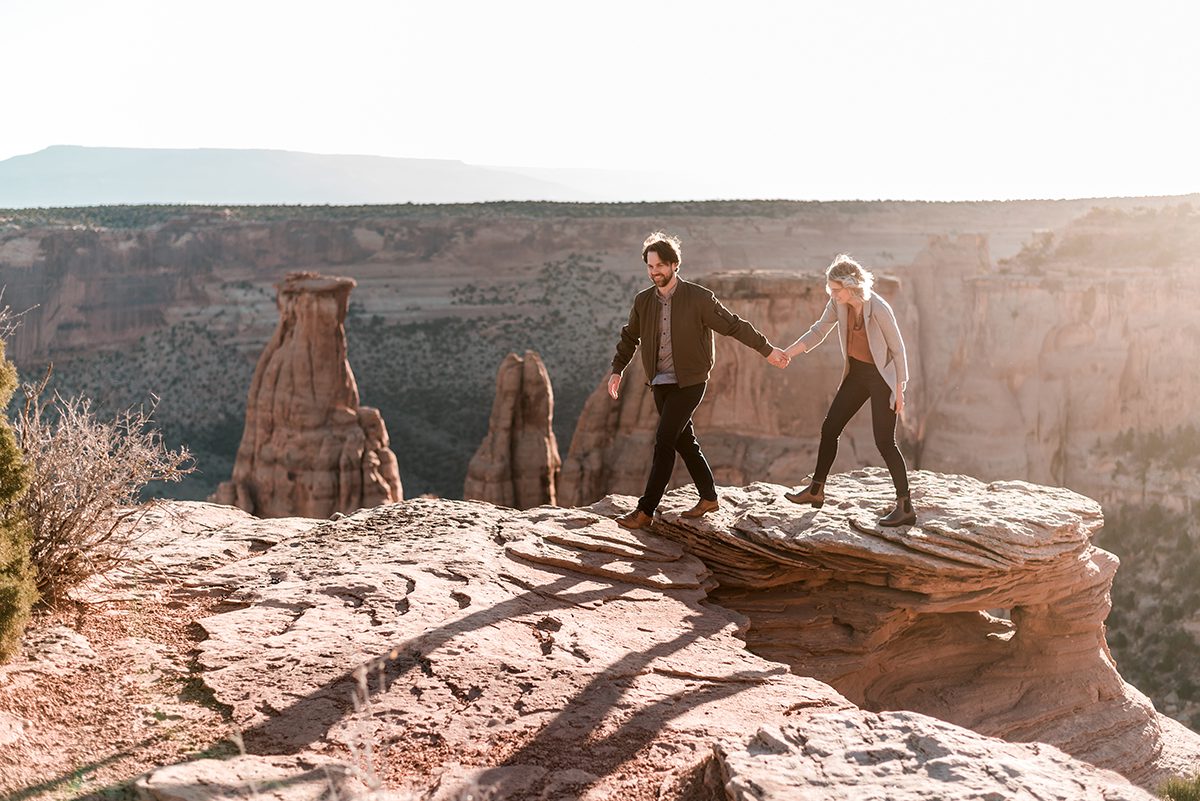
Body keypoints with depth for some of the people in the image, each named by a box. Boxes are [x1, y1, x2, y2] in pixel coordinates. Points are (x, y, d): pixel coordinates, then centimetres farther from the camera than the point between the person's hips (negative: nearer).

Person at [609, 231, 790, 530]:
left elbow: (734, 326, -4)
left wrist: (767, 349, 0)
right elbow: (629, 337, 18)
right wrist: (617, 369, 11)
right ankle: (709, 498, 29)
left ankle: (645, 511, -9)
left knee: (664, 441, -12)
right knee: (684, 441, 13)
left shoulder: (698, 298, -11)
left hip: (689, 383, -5)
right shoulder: (643, 301, 3)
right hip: (660, 383, 6)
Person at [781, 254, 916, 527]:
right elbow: (819, 331, 4)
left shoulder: (879, 309, -26)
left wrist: (899, 391, -14)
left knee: (884, 441, -8)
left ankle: (905, 507, 1)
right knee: (829, 428, 9)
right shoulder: (838, 303, -8)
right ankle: (816, 491, 24)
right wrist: (787, 353, -6)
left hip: (882, 377, -7)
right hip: (857, 373, 7)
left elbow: (898, 350, -17)